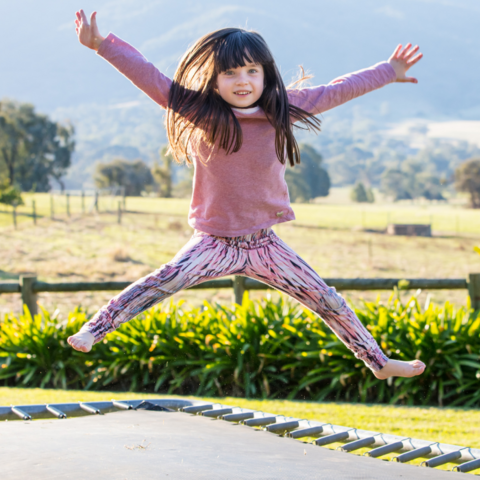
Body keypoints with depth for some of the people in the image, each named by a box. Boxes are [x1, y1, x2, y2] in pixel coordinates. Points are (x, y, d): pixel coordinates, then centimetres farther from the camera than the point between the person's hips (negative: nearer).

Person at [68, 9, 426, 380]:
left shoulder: (282, 109, -6)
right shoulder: (197, 111, -11)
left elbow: (336, 92, 5)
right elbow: (149, 76, -12)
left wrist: (389, 72, 15)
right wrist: (102, 44, -20)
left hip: (264, 243, 2)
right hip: (215, 242, -2)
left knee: (329, 303, 7)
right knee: (163, 281, -26)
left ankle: (380, 363, 23)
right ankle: (93, 330, -18)